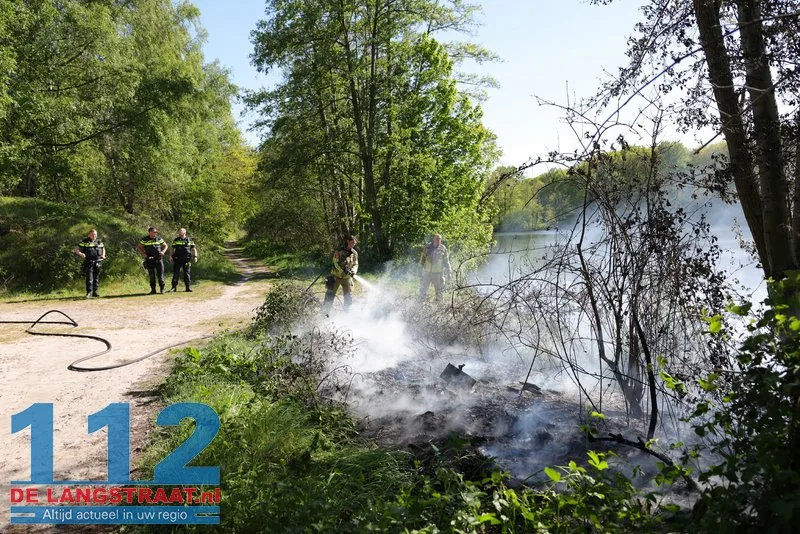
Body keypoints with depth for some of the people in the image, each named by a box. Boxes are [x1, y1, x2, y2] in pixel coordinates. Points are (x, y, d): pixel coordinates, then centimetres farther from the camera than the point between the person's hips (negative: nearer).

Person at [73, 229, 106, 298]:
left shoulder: (99, 242, 13)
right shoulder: (85, 242, 1)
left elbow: (103, 249, 30)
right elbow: (76, 249, 2)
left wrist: (103, 255, 11)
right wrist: (81, 254, -14)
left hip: (97, 262, 4)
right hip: (88, 262, -4)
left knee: (96, 277, 7)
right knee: (89, 277, -12)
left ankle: (95, 292, 16)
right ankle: (89, 292, -11)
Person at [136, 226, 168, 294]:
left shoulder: (159, 239, 7)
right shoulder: (144, 240, 3)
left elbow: (165, 245, 19)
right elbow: (138, 248, 10)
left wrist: (163, 251, 1)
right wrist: (143, 254, -4)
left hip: (158, 258, 1)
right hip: (149, 259, -1)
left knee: (160, 273, -1)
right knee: (152, 275, 0)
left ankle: (162, 288, 10)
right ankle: (153, 289, 7)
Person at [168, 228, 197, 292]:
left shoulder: (189, 240, 7)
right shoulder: (176, 240, 11)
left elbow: (193, 249, 8)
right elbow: (172, 249, 13)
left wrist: (195, 256, -3)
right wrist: (170, 256, 2)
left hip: (186, 259, -1)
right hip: (177, 259, 1)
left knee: (187, 273, 3)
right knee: (175, 273, -1)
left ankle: (188, 287, 10)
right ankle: (174, 287, 4)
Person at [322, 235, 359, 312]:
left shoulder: (354, 253, 2)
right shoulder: (339, 251, -11)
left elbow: (355, 264, 5)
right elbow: (336, 263, -16)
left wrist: (353, 271, -17)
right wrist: (343, 270, -29)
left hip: (347, 278, 4)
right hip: (336, 276, -4)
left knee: (349, 297, 4)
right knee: (330, 296, -1)